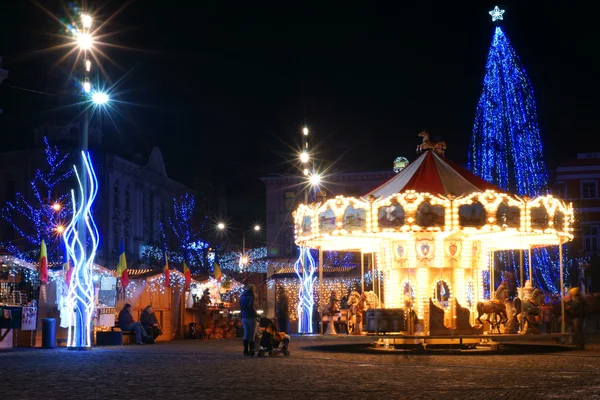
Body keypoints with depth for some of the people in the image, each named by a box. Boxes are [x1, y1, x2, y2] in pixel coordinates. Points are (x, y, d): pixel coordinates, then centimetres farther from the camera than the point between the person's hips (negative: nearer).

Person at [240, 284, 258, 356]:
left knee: (246, 333, 11)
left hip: (244, 317, 7)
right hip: (251, 317, -7)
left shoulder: (242, 296, 13)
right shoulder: (250, 296, -10)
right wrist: (256, 314, -10)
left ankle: (246, 350, 9)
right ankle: (251, 351, -4)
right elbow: (251, 306, -20)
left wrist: (242, 316, 18)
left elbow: (241, 307, 15)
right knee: (252, 334, -3)